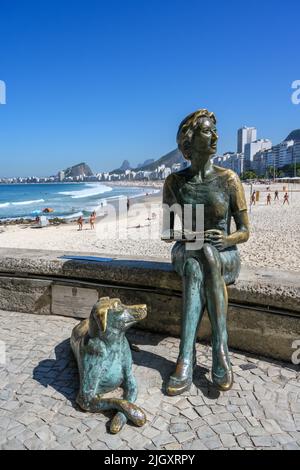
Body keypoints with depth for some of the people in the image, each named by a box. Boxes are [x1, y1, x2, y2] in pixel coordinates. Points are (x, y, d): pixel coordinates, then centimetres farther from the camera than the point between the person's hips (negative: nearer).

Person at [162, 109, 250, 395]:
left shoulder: (229, 179, -4)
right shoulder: (174, 182, 0)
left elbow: (244, 232, -2)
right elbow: (167, 232, 6)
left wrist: (226, 240, -23)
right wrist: (173, 235, -17)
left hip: (224, 255, -1)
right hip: (186, 253, 1)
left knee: (203, 260, -36)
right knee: (195, 267, -36)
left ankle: (187, 358, -33)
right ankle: (221, 352, -32)